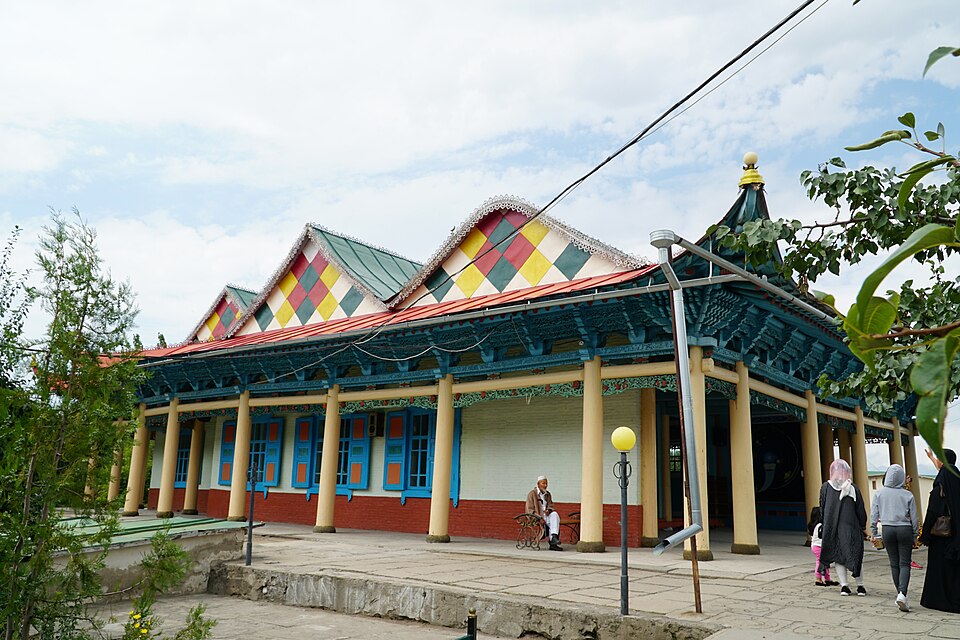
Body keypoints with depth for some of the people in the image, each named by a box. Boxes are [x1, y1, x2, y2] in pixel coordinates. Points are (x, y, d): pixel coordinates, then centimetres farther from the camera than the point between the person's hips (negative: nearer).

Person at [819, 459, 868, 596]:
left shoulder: (825, 487, -3)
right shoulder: (853, 488, -6)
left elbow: (822, 509, 4)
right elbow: (860, 510, 0)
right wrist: (863, 527, 12)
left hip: (831, 528, 1)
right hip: (851, 527, -1)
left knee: (838, 556, 9)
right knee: (855, 555, 10)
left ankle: (844, 585, 3)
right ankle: (860, 586, 15)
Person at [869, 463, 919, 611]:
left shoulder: (879, 493, -1)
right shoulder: (907, 495, -2)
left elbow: (874, 515, -1)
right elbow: (914, 518, 2)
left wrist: (873, 533, 7)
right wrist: (914, 536, 12)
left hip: (888, 530, 1)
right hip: (905, 530, -1)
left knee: (894, 564, 11)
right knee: (905, 563, -1)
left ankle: (900, 595, 12)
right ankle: (902, 594, -18)